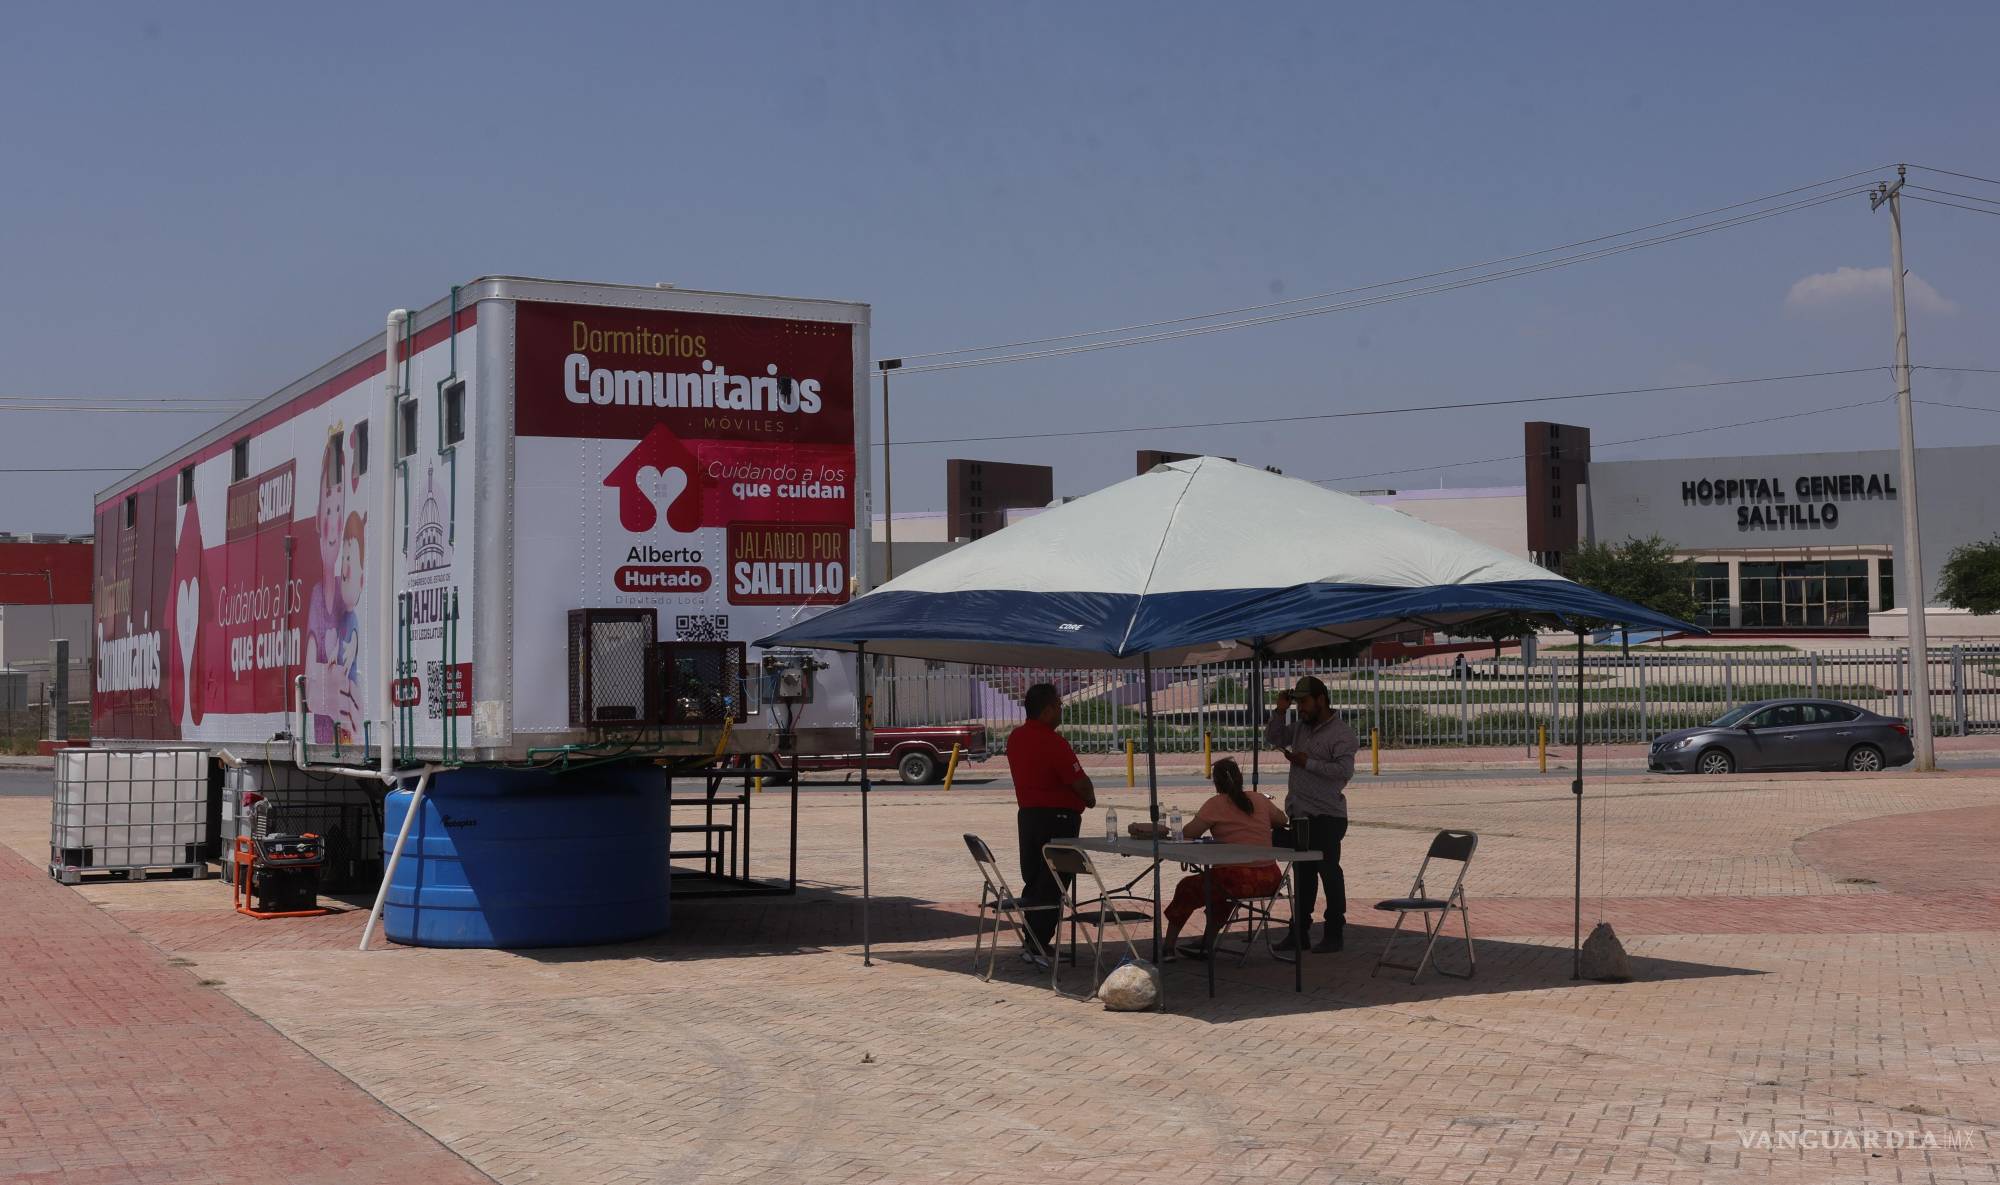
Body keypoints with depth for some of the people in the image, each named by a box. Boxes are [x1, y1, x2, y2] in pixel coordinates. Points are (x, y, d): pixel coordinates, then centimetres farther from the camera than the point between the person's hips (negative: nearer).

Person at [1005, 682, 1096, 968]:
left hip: (1027, 813, 8)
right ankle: (1038, 947, -3)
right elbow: (1080, 782, -19)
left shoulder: (1015, 738, 7)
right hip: (1058, 818, -8)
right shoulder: (1053, 742, -19)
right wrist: (1089, 799, 3)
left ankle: (1034, 941, 23)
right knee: (1052, 885, -3)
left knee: (1033, 881, 16)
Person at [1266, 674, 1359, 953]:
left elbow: (1344, 770, -21)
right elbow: (1272, 736, 23)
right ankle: (1300, 932, 20)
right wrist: (1280, 711, 7)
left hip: (1326, 817, -8)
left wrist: (1308, 763, -19)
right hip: (1300, 815, 8)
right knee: (1303, 874, 13)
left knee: (1329, 873, -1)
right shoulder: (1301, 728, 13)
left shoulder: (1341, 733, -11)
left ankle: (1334, 934, 7)